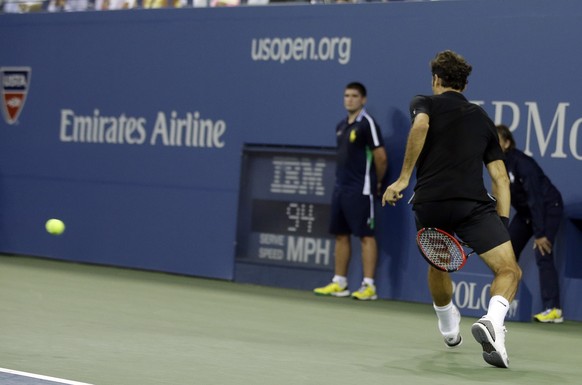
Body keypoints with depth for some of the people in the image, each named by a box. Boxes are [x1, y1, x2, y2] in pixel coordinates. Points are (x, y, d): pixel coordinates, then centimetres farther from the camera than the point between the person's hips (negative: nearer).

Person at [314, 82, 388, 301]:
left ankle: (369, 286, -6)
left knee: (365, 235, -6)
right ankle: (339, 284, 15)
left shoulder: (367, 124, -10)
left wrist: (376, 182, 0)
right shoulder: (341, 126, 14)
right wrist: (341, 178, 14)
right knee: (341, 235, 10)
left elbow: (381, 158, -11)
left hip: (360, 190, -8)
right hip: (341, 188, 8)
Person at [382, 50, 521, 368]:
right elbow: (500, 178, 18)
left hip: (428, 202, 1)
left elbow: (420, 126, -10)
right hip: (474, 203, -1)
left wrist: (403, 178, -8)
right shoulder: (482, 118, 26)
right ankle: (492, 320, -32)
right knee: (509, 271, -2)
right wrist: (502, 224, 17)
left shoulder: (424, 102, 17)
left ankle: (449, 330, 45)